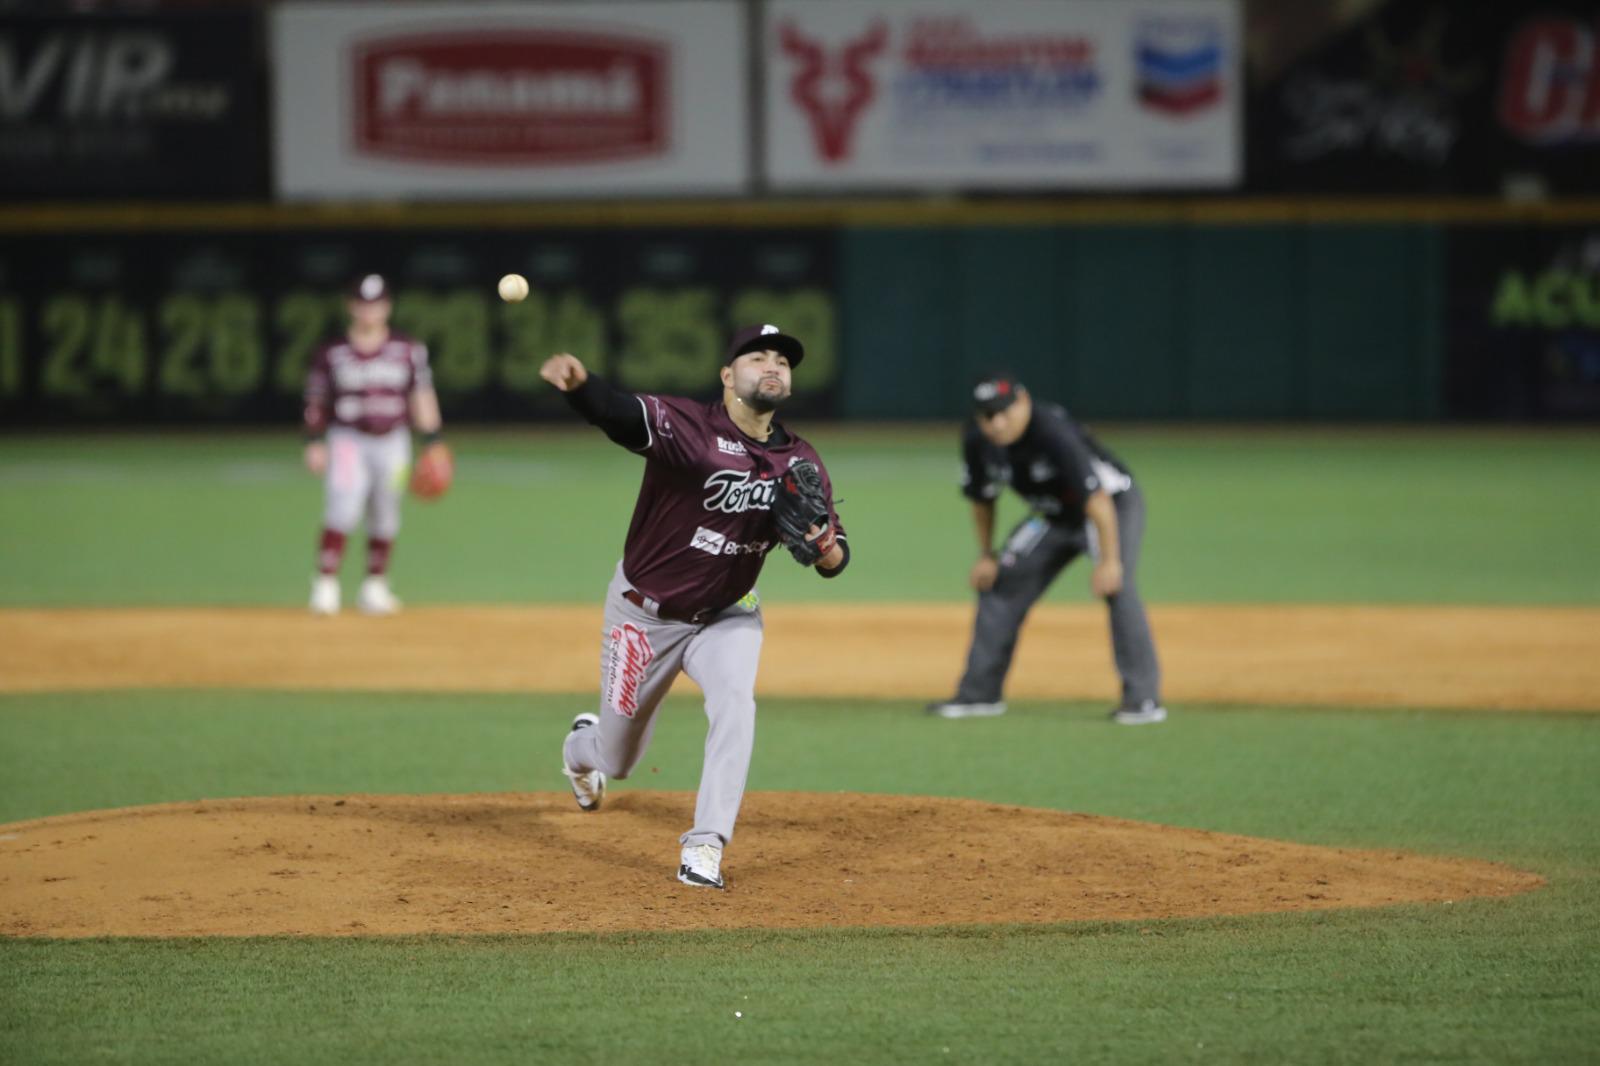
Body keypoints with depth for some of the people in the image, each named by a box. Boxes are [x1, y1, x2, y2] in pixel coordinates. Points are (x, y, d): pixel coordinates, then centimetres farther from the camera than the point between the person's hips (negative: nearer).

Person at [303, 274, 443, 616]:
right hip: (348, 439, -2)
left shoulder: (408, 350, 4)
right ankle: (326, 584, -16)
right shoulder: (332, 353, 0)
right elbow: (316, 401, 3)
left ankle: (375, 587, 19)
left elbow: (422, 396, 6)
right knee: (342, 509, -18)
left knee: (385, 518, 6)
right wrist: (314, 443, -5)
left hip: (392, 442, 3)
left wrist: (432, 443, 1)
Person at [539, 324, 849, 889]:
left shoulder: (801, 462, -8)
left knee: (735, 704, -27)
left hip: (727, 614, 3)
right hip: (645, 613, -3)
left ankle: (704, 847, -19)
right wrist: (577, 381, -66)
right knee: (617, 759, 12)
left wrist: (825, 549, -29)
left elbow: (836, 558, -4)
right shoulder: (686, 426, -23)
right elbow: (617, 410, -43)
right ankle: (583, 746, 52)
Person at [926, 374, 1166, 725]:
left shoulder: (1053, 431, -36)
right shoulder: (978, 440, -14)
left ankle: (1143, 698, -27)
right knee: (999, 583, 6)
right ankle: (979, 692, 18)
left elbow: (1096, 497, -38)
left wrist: (1108, 561, -40)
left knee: (1115, 585, -28)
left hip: (1113, 504, -7)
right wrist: (985, 556, 7)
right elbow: (981, 498, 5)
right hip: (1056, 517, 7)